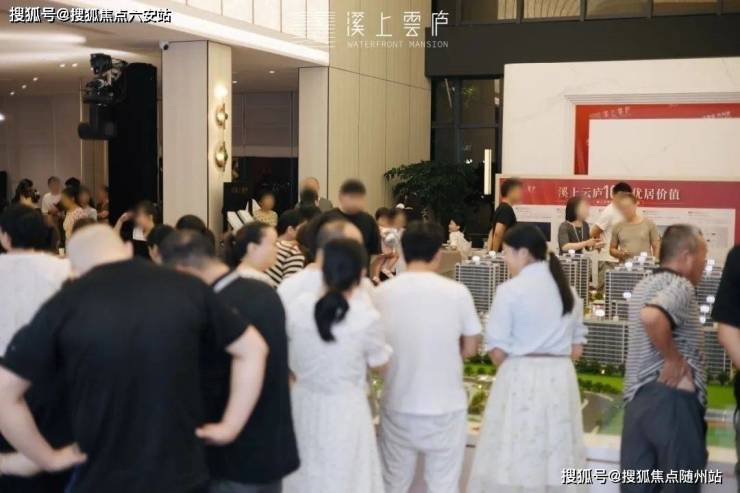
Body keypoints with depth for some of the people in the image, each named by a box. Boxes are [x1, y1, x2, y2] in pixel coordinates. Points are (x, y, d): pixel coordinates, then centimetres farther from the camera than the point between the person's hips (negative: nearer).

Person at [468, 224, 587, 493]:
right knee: (556, 462, 11)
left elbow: (497, 351, -9)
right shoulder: (568, 290, 10)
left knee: (516, 462, 1)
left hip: (521, 379, -6)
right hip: (561, 380, 6)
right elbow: (577, 348, 12)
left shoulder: (510, 290, -9)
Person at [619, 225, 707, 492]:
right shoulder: (680, 286, -12)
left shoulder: (643, 286, 15)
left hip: (637, 397, 8)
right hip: (672, 399, -8)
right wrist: (674, 360, -20)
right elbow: (652, 317, -32)